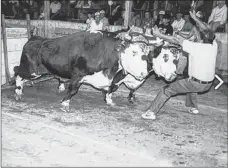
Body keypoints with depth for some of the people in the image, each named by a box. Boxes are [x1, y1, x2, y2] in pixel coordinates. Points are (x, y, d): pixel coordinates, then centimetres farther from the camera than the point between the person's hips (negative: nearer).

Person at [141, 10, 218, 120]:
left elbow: (176, 40, -16)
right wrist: (194, 18, 21)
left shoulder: (196, 47, -19)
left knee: (167, 90, 1)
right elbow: (207, 31, 13)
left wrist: (159, 35, -9)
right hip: (208, 84, 7)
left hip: (196, 83, -7)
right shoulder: (214, 45, -3)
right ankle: (193, 107, 40)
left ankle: (152, 112, -1)